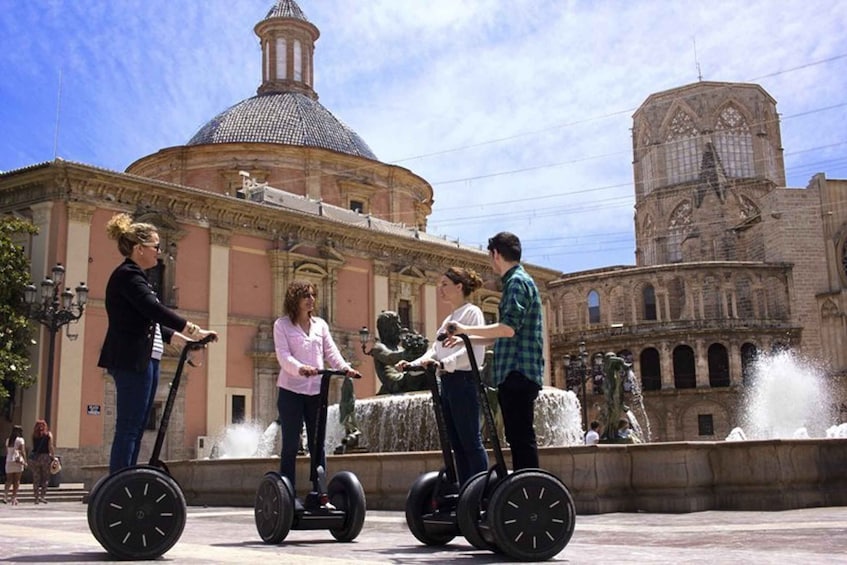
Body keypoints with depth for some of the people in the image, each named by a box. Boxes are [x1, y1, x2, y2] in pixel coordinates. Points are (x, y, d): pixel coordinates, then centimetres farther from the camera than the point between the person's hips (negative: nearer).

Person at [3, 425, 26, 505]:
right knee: (17, 480, 1)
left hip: (9, 461, 5)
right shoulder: (20, 440, -5)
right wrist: (25, 461, -5)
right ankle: (13, 498, 0)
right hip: (18, 461, -5)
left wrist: (7, 461, 19)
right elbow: (23, 452, -9)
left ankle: (5, 494, -12)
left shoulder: (8, 440, 12)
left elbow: (6, 452, 13)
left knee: (9, 480, 9)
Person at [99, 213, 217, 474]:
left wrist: (181, 339, 16)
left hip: (144, 359, 10)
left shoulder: (134, 276, 21)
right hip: (131, 360, -10)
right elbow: (154, 309, -22)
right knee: (128, 428, -11)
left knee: (135, 429, 9)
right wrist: (193, 330, -20)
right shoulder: (127, 274, -10)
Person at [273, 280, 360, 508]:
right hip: (291, 390, -4)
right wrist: (300, 368, -30)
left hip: (316, 391, 4)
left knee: (318, 444, 5)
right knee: (291, 444, -1)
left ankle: (319, 494, 10)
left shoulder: (320, 324, 13)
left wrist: (345, 367, -14)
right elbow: (283, 355, -10)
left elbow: (331, 351, 6)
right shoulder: (282, 325, 1)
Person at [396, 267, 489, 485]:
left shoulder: (472, 312, -4)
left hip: (463, 381, -9)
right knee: (457, 444, 7)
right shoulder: (449, 319, 22)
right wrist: (412, 364, 2)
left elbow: (475, 351, -17)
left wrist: (444, 363, -27)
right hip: (448, 383, 9)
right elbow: (435, 350, 17)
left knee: (471, 441, -8)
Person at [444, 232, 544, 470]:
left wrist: (466, 329, -15)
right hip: (516, 373, 10)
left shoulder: (517, 282, -9)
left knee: (522, 436, -11)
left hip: (518, 372, -10)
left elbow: (508, 328, -23)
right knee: (517, 436, 10)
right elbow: (505, 334, 27)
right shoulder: (518, 281, 22)